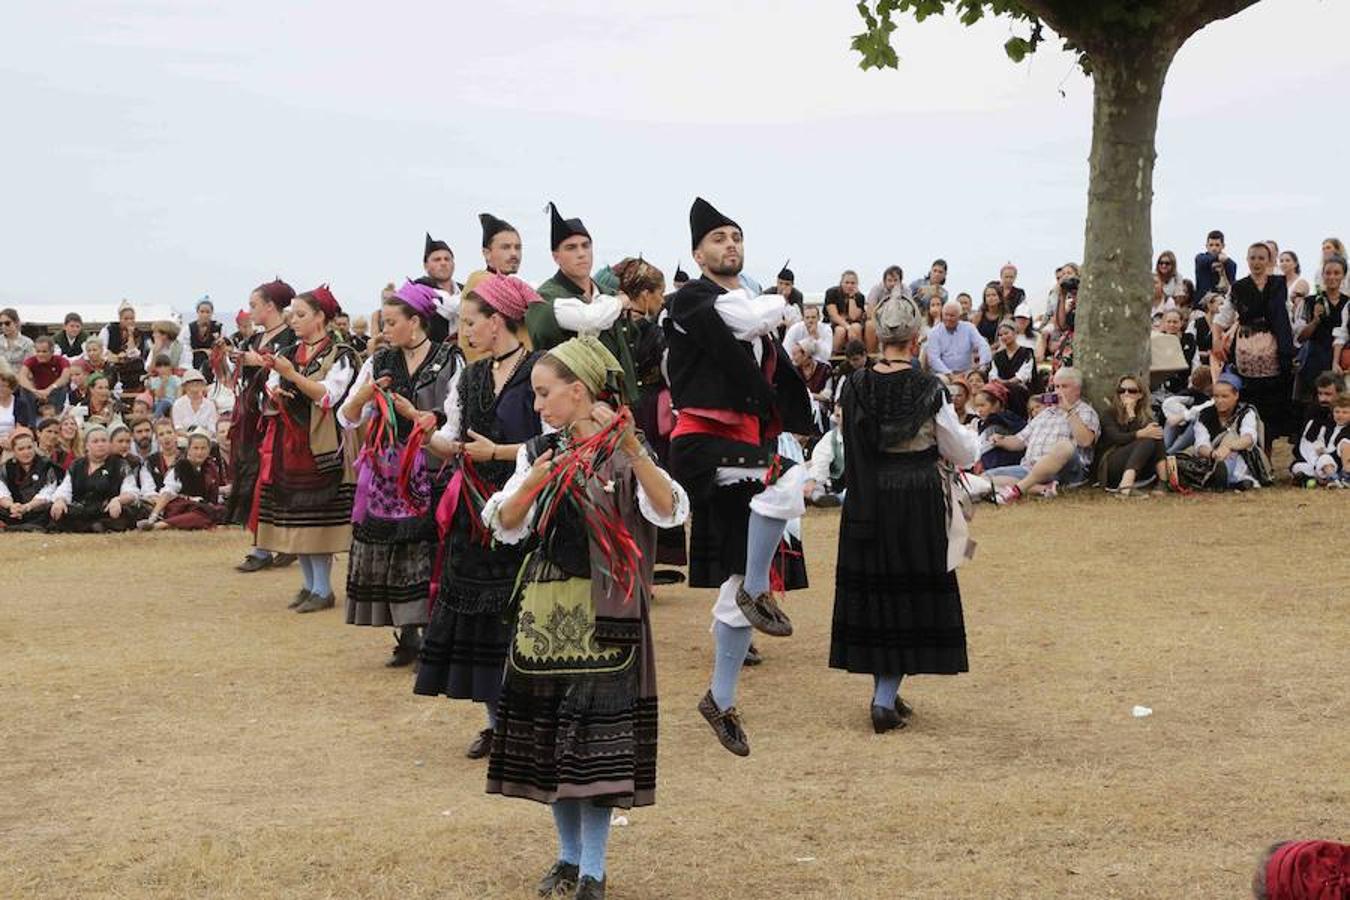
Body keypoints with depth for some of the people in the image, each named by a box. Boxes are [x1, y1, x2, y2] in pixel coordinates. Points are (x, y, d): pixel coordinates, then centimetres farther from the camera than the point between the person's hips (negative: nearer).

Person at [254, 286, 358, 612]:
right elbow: (270, 395, 13)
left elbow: (327, 395, -15)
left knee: (317, 517, -9)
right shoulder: (288, 353, 15)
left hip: (321, 445, -6)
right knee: (293, 514, 7)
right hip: (289, 444, 6)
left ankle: (323, 589, -3)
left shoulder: (340, 355, -3)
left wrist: (291, 375, -22)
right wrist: (274, 393, -10)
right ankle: (310, 584, 17)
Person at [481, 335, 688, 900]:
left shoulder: (623, 454, -6)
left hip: (603, 612, -5)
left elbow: (670, 513, -22)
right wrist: (534, 482, -16)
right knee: (546, 730, 9)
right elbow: (504, 527, 2)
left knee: (597, 738, -5)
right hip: (544, 606, 5)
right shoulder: (539, 451, 8)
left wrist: (632, 448, -33)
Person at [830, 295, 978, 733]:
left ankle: (885, 693, 21)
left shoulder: (855, 385, -3)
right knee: (912, 592, 5)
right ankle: (885, 700, -2)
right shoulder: (929, 388, -13)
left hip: (866, 502, 3)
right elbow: (963, 454, -3)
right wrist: (971, 437, 18)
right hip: (918, 503, -3)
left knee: (873, 590, 13)